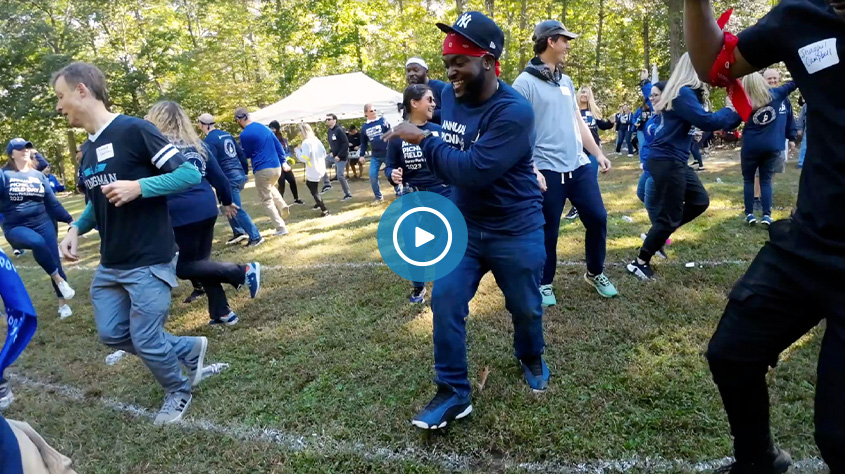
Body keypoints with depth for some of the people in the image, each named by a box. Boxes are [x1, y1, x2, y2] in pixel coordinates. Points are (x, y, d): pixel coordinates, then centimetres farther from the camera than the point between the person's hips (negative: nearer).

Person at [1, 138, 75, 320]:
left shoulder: (38, 175, 10)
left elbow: (52, 202, 13)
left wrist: (69, 220, 12)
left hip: (43, 224, 4)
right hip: (16, 228, -4)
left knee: (55, 261, -1)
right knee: (37, 242, -36)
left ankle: (63, 304, 12)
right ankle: (59, 279, -18)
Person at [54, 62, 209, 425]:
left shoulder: (133, 130, -15)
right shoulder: (87, 150, 12)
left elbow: (191, 174, -18)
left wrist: (138, 186, -27)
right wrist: (76, 229, 6)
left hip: (149, 263, -9)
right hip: (109, 266, 9)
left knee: (145, 340, 0)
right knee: (111, 334, 13)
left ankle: (178, 392, 29)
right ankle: (189, 350, 31)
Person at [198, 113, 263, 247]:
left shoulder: (209, 141, -10)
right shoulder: (227, 135, 14)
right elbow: (241, 154, 16)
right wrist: (245, 172, 23)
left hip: (229, 179, -8)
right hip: (240, 175, 8)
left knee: (237, 210, -1)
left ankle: (255, 237, 1)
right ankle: (239, 232, 21)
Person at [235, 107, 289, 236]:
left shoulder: (244, 134, -10)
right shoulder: (264, 127, 11)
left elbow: (247, 154, 3)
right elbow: (278, 145, 12)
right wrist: (283, 161, 17)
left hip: (262, 170, -7)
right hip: (276, 167, 7)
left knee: (267, 200, 7)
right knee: (270, 187, 36)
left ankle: (281, 228, 3)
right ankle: (282, 206, 12)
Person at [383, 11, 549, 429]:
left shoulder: (514, 112, -25)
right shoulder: (450, 96, -2)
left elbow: (473, 171, -32)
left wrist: (424, 140, -25)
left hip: (515, 231, -5)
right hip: (463, 225, 5)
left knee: (525, 306, 13)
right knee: (445, 301, -3)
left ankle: (531, 357, 46)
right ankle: (452, 393, 12)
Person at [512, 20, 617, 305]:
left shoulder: (566, 82, 15)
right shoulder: (525, 83, -8)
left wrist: (598, 153, 16)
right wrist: (532, 170, -19)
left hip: (579, 166, 7)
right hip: (548, 171, -7)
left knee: (598, 218, 10)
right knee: (548, 231, 3)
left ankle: (595, 273, 30)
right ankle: (545, 283, 23)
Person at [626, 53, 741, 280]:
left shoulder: (683, 92, 15)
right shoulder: (683, 93, -17)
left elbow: (700, 120, 18)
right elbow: (706, 121, -21)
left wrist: (732, 115, 10)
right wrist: (731, 111, -5)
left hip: (674, 160, 10)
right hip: (666, 161, -10)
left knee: (700, 200, 15)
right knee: (670, 216, -2)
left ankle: (658, 233, 21)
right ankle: (640, 262, 9)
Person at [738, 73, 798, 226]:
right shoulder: (775, 94, -1)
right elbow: (793, 83, 12)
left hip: (751, 147, -2)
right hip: (772, 146, 2)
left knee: (748, 180, 10)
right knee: (766, 180, 8)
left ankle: (749, 214, 5)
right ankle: (767, 215, -1)